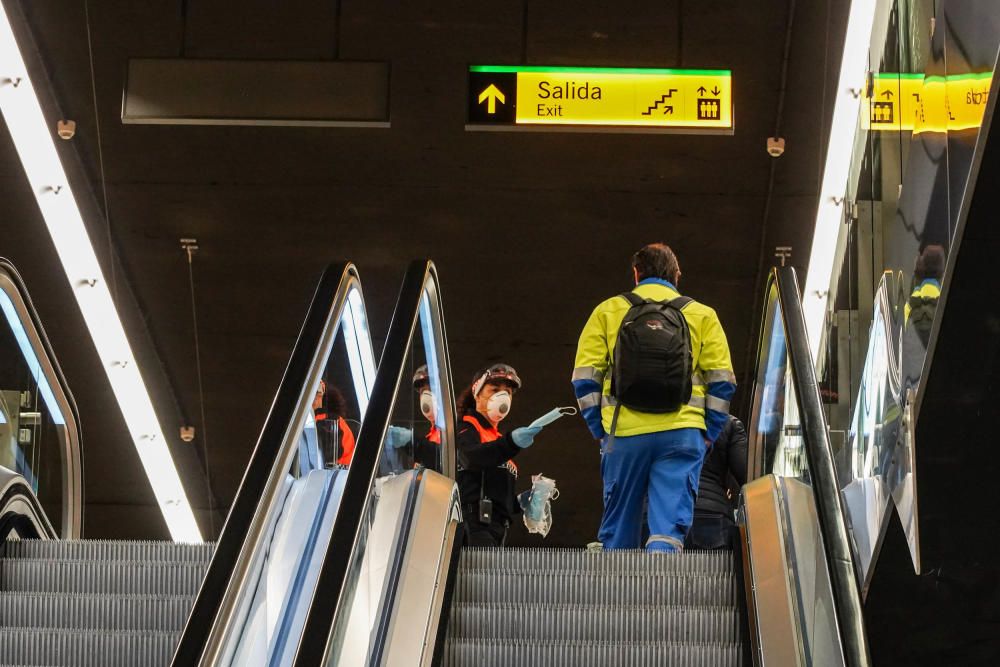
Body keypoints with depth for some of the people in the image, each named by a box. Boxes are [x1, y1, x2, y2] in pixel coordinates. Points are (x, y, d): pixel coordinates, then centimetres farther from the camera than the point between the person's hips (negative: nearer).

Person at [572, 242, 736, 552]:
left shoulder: (607, 311, 13)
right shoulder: (702, 314, 13)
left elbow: (585, 378, 5)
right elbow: (722, 380, 5)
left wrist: (600, 431, 10)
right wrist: (708, 435, 9)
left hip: (623, 433, 1)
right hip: (682, 434, -1)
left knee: (619, 531, 11)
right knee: (670, 525, -6)